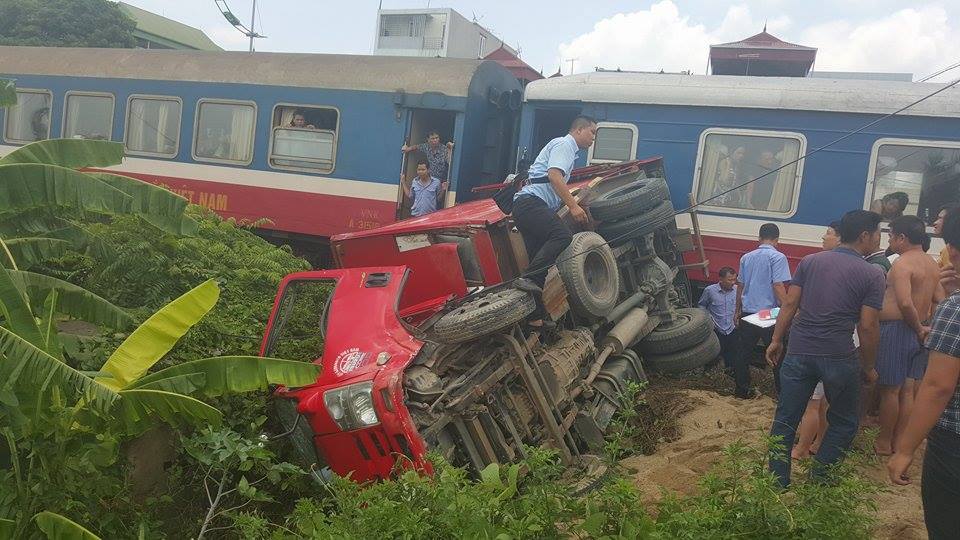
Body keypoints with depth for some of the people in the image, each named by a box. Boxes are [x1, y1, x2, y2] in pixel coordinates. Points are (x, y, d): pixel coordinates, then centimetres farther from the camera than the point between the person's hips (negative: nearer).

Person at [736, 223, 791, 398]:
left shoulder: (746, 258, 10)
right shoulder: (777, 257, -8)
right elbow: (778, 286, -16)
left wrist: (738, 311, 24)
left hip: (747, 312, 5)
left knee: (744, 352, 12)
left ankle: (742, 389, 18)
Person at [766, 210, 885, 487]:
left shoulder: (810, 261, 8)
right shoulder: (872, 274, -2)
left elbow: (789, 304, 5)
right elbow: (868, 326, -5)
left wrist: (776, 340, 12)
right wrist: (868, 367, 6)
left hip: (799, 352, 3)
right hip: (839, 358, -3)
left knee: (785, 420, 11)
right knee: (844, 422, 19)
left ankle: (777, 483, 18)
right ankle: (819, 480, 20)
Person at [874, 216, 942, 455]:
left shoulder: (903, 263, -17)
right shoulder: (932, 264, 11)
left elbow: (905, 303, -28)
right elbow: (939, 301, 16)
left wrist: (918, 328, -14)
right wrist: (925, 326, 11)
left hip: (896, 330, -8)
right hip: (916, 333, 9)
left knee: (890, 389, 2)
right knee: (906, 389, 14)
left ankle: (883, 442, 11)